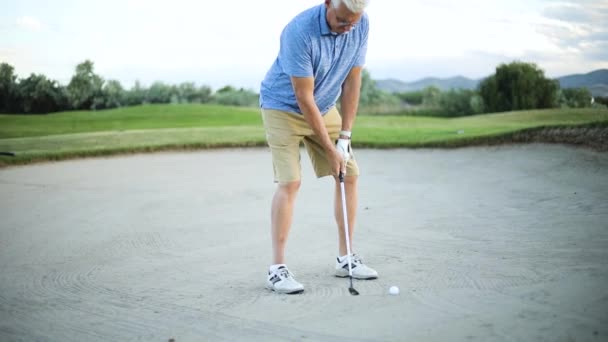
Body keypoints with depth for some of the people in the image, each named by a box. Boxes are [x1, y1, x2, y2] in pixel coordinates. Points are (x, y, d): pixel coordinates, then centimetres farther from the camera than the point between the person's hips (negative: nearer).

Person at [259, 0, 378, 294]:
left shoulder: (361, 26, -14)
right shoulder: (300, 31, -32)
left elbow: (352, 82, -7)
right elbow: (303, 98, -28)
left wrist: (344, 136, -9)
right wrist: (330, 149, -24)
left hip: (325, 108, 6)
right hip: (283, 107, -6)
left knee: (350, 174, 1)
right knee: (290, 181, -18)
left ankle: (345, 257, 12)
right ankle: (277, 268, -11)